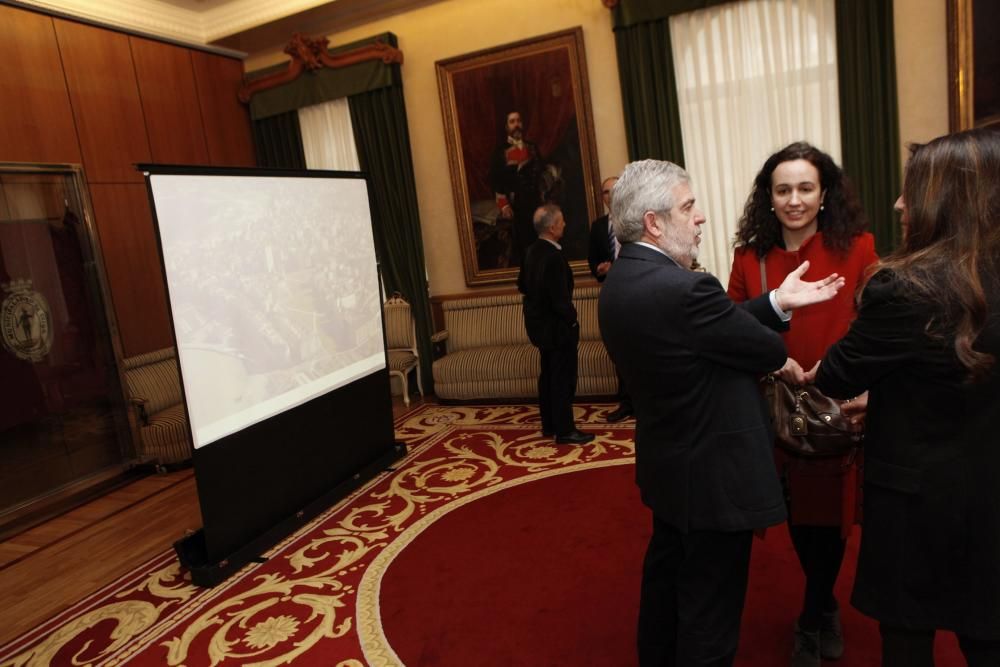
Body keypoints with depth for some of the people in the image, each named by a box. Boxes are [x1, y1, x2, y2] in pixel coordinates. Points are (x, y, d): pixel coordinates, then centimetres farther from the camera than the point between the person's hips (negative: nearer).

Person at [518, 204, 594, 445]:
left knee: (549, 375, 18)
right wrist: (572, 319, -11)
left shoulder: (532, 251, 4)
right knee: (563, 378, 1)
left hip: (538, 322, 10)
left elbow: (522, 285, 15)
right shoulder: (553, 257, -26)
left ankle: (549, 424, 28)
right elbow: (561, 299, -25)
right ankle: (565, 430, 9)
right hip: (556, 325, -9)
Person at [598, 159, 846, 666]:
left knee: (665, 580, 27)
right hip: (714, 475, -9)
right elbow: (771, 352, -17)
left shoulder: (619, 282, 0)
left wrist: (778, 301, 1)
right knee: (709, 611, 11)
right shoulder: (682, 289, -29)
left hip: (667, 466, 10)